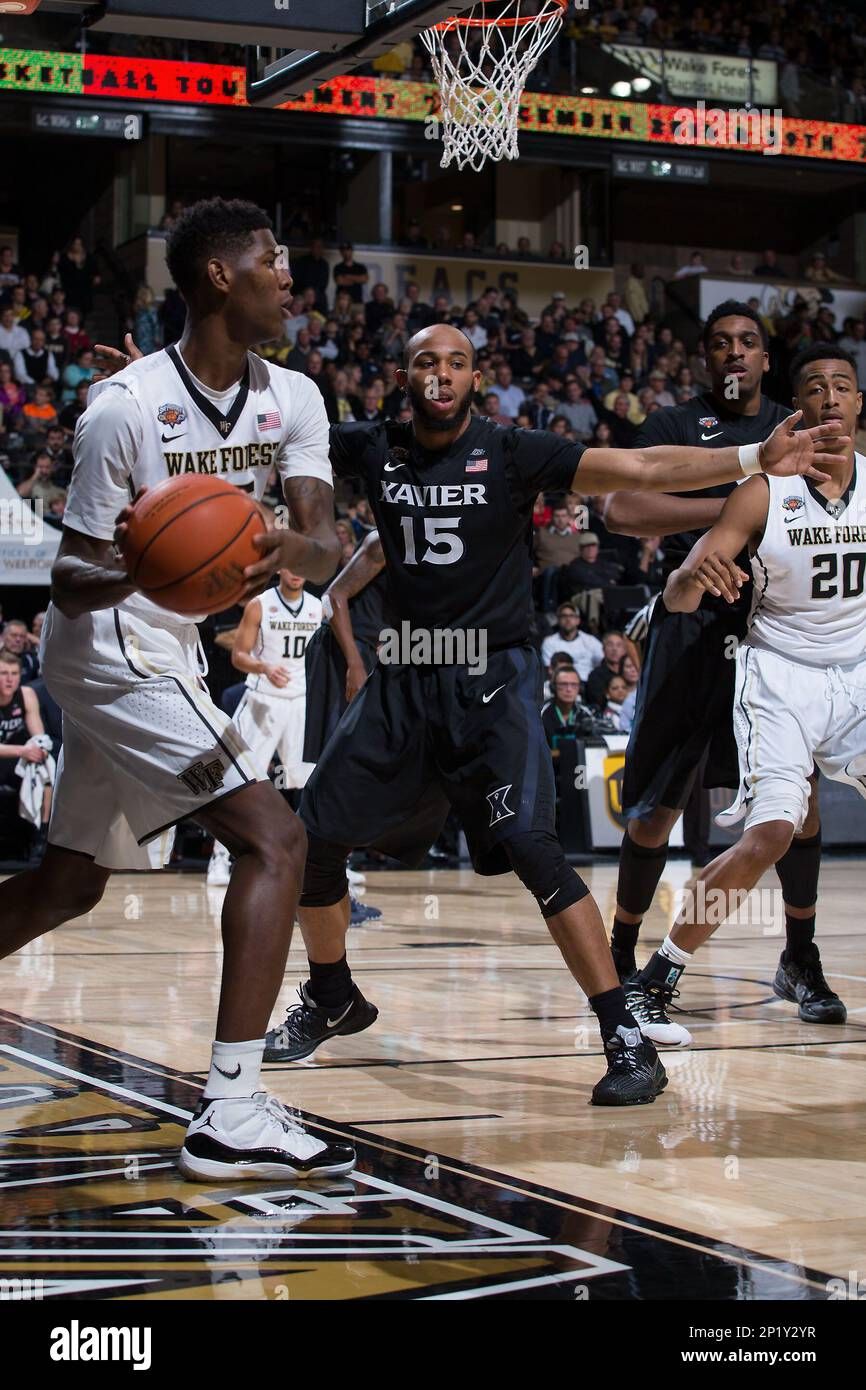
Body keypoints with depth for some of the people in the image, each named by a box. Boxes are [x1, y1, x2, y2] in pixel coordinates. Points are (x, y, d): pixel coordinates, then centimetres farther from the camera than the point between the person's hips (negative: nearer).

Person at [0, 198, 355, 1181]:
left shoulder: (290, 400, 1)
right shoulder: (125, 407, -19)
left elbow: (325, 545, -10)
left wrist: (291, 549, -34)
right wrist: (134, 564, -37)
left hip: (166, 650, 9)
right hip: (113, 648, -8)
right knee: (274, 838, -19)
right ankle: (230, 1115, -21)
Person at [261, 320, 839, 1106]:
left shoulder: (513, 454, -7)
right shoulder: (372, 451, 4)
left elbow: (645, 469, -13)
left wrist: (756, 461, -25)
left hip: (493, 678, -4)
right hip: (405, 679, 5)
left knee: (530, 848, -21)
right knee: (312, 839, 5)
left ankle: (627, 1040, -16)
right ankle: (331, 1001, 31)